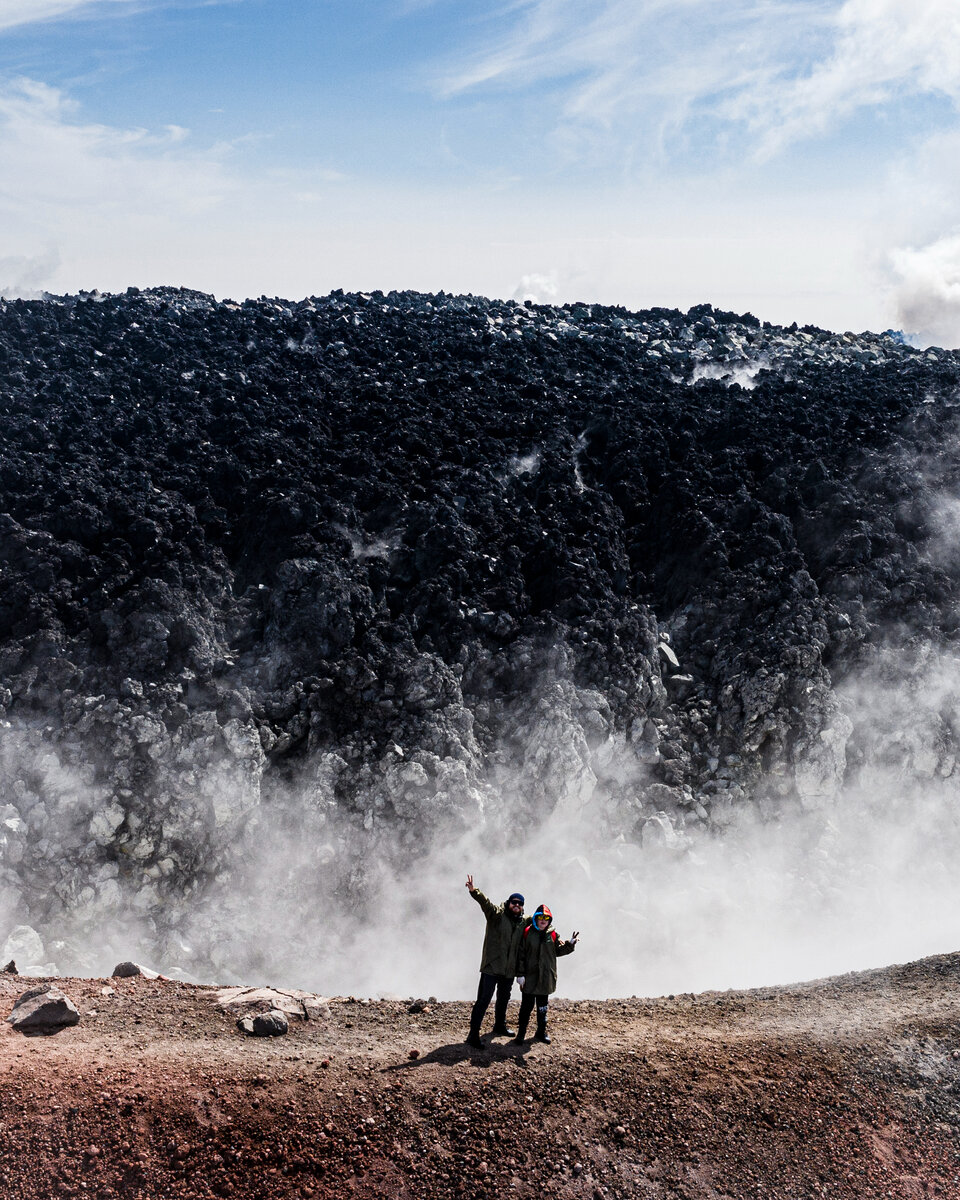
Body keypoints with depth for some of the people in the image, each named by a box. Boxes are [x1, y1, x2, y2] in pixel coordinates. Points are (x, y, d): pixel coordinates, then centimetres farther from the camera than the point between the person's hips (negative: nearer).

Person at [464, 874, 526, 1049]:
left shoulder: (522, 923, 10)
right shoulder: (497, 914, -8)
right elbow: (485, 903, -27)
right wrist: (474, 892, -45)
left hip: (509, 970, 6)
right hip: (491, 967, -6)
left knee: (503, 999, 21)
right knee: (483, 1000, -8)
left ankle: (499, 1027, 42)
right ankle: (473, 1035, -4)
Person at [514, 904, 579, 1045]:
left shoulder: (552, 935, 4)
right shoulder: (527, 932, -6)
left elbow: (558, 951, 10)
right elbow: (521, 954, -5)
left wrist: (570, 944, -5)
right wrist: (521, 974, -8)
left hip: (546, 978, 3)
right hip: (530, 976, -3)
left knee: (542, 1007, 14)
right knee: (527, 1006, 0)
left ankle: (541, 1032, 26)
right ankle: (521, 1033, 11)